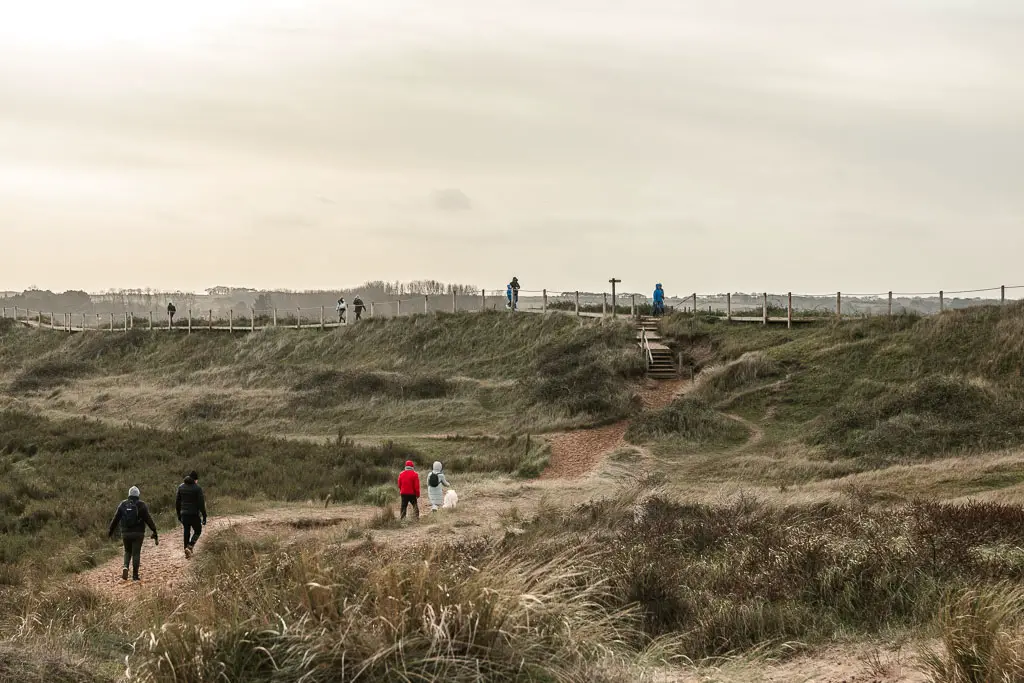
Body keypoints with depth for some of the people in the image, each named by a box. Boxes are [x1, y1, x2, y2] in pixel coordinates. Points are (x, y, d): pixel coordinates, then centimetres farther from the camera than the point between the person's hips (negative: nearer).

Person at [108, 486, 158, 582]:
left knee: (127, 551, 19)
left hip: (125, 533, 2)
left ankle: (125, 567, -6)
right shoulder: (141, 505, -5)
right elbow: (148, 519, -8)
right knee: (136, 553, 3)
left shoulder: (123, 504, 3)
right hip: (138, 533, -2)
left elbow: (116, 519, 7)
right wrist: (154, 531, -5)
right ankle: (135, 575, 1)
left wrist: (111, 531, 16)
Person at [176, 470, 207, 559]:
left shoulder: (181, 487, 5)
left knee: (186, 532, 13)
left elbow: (177, 502, 10)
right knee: (197, 531, 12)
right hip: (194, 514, -4)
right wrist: (204, 516, -6)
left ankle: (187, 552, 14)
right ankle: (190, 546, -10)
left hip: (184, 514, 4)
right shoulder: (197, 488, -11)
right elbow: (201, 504, -12)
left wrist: (179, 514, 19)